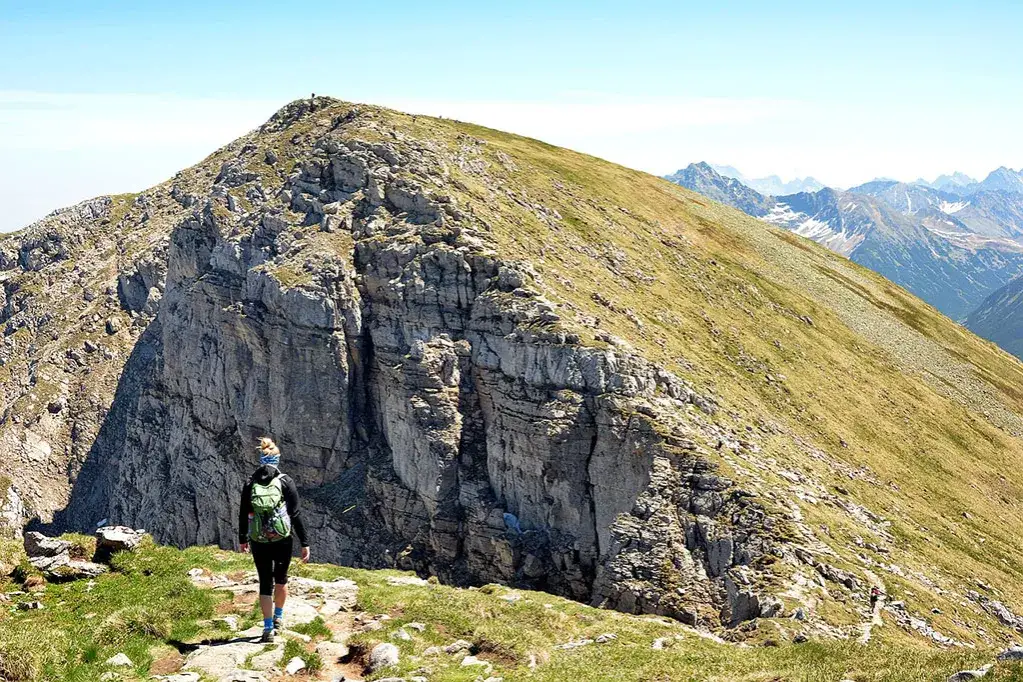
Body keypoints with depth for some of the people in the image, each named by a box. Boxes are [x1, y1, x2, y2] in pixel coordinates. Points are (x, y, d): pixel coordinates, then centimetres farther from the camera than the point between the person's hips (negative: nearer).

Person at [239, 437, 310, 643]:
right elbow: (295, 514, -8)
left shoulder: (250, 484, 0)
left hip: (259, 541, 1)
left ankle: (268, 629, 3)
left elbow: (243, 515, 6)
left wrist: (242, 539, 22)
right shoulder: (285, 482, -6)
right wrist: (304, 543, -3)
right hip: (283, 540, -1)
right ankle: (278, 618, 35)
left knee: (265, 583, 8)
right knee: (281, 578, 21)